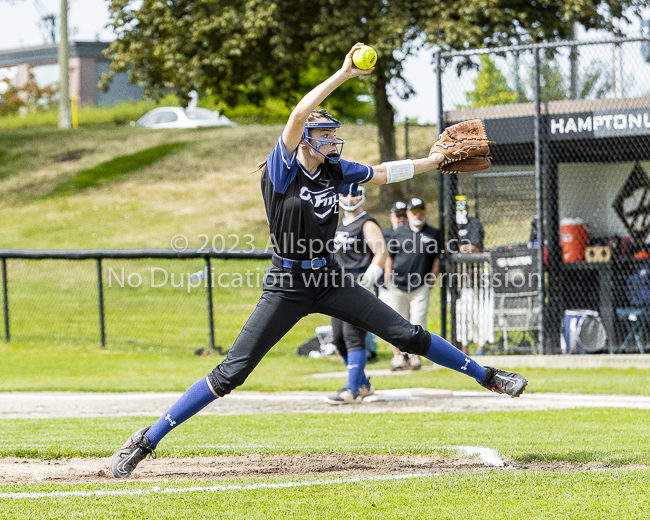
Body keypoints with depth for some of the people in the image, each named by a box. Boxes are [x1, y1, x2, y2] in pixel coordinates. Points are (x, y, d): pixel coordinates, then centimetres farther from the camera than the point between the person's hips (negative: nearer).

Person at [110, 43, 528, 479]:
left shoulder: (336, 171, 5)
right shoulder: (283, 168, -11)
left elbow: (383, 173, 23)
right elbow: (298, 116, -26)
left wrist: (434, 162, 26)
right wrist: (344, 75, -29)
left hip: (330, 280, 5)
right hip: (287, 284, -5)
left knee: (407, 335, 2)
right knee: (232, 373, -10)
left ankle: (486, 377, 18)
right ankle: (145, 441, -5)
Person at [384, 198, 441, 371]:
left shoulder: (433, 234, 8)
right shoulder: (399, 233, 9)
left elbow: (437, 257, 13)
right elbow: (390, 257, 14)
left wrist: (433, 276, 3)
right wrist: (388, 277, 7)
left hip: (421, 286, -1)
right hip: (398, 284, 1)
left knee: (418, 322, -8)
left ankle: (414, 355, 2)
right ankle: (400, 355, 10)